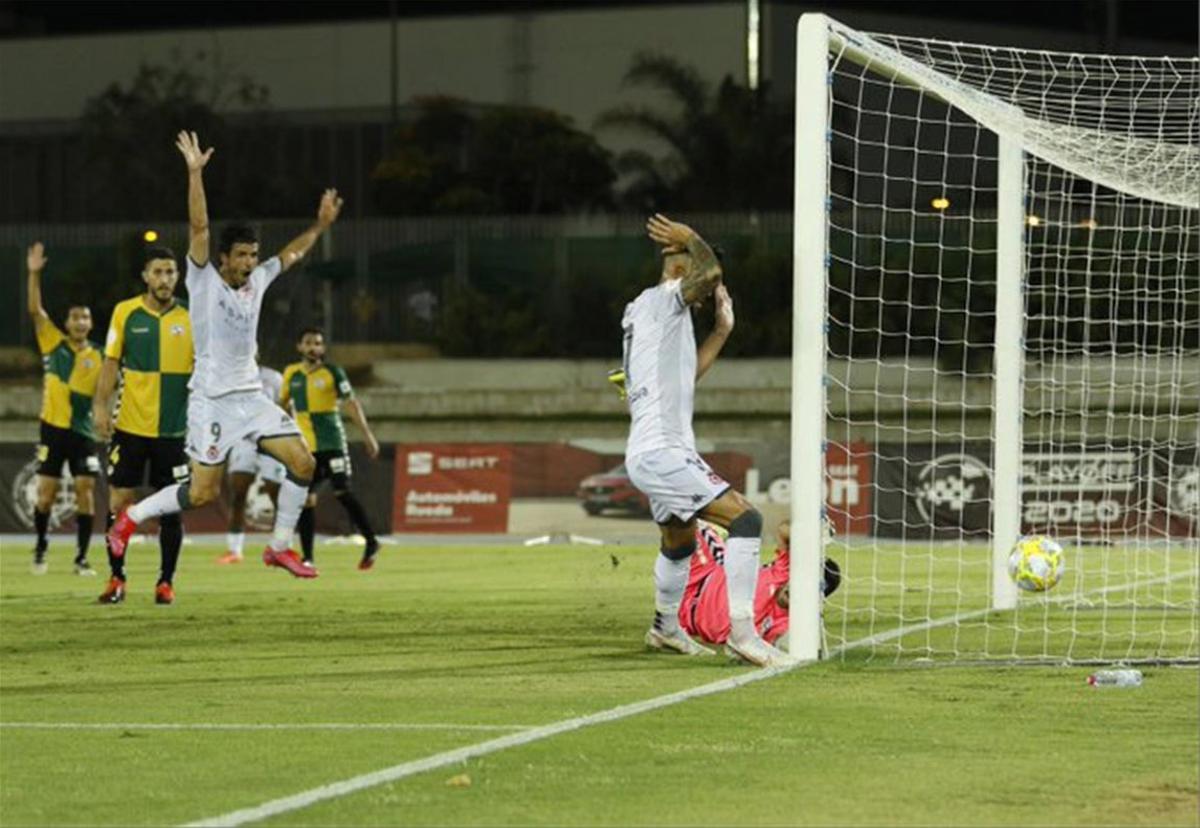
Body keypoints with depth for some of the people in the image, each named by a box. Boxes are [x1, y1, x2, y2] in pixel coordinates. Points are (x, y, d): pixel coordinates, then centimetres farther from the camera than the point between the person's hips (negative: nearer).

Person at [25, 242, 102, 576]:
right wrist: (34, 274, -16)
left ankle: (82, 558, 1)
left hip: (82, 431, 0)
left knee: (86, 491, -6)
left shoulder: (98, 357, 3)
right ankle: (40, 549, 20)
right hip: (52, 427, 0)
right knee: (46, 492, 0)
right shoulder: (53, 344, 2)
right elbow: (35, 310, -6)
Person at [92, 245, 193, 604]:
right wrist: (101, 405, -4)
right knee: (119, 502, 0)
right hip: (130, 424, 0)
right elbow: (111, 362, 5)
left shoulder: (191, 317, 1)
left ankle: (166, 581, 13)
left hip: (174, 427, 0)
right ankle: (116, 577, 13)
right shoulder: (125, 312, 1)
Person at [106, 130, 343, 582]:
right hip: (212, 399, -6)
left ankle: (280, 546, 10)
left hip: (251, 395, 6)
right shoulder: (204, 280, -9)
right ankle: (131, 516, 14)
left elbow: (291, 254, 25)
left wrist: (320, 225, 21)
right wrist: (195, 173, -28)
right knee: (203, 492, -8)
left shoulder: (257, 280, 8)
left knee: (303, 463, -3)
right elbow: (199, 227, -20)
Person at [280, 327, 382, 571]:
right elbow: (283, 402, 23)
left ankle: (371, 542, 1)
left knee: (342, 492, -11)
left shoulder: (332, 373, -3)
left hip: (331, 442, -4)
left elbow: (352, 404, -6)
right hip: (305, 445, 4)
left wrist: (367, 435, -13)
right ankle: (307, 557, 6)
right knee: (306, 499, 1)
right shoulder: (292, 374, 9)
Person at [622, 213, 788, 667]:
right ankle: (742, 632, -25)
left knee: (681, 542, 31)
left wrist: (721, 331, 28)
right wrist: (691, 240, -6)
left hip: (649, 453, 11)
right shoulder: (660, 300, -7)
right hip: (662, 449, -11)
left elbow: (687, 375, 30)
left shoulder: (643, 313, 21)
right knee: (745, 518, -19)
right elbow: (709, 272, -23)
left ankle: (666, 628, 50)